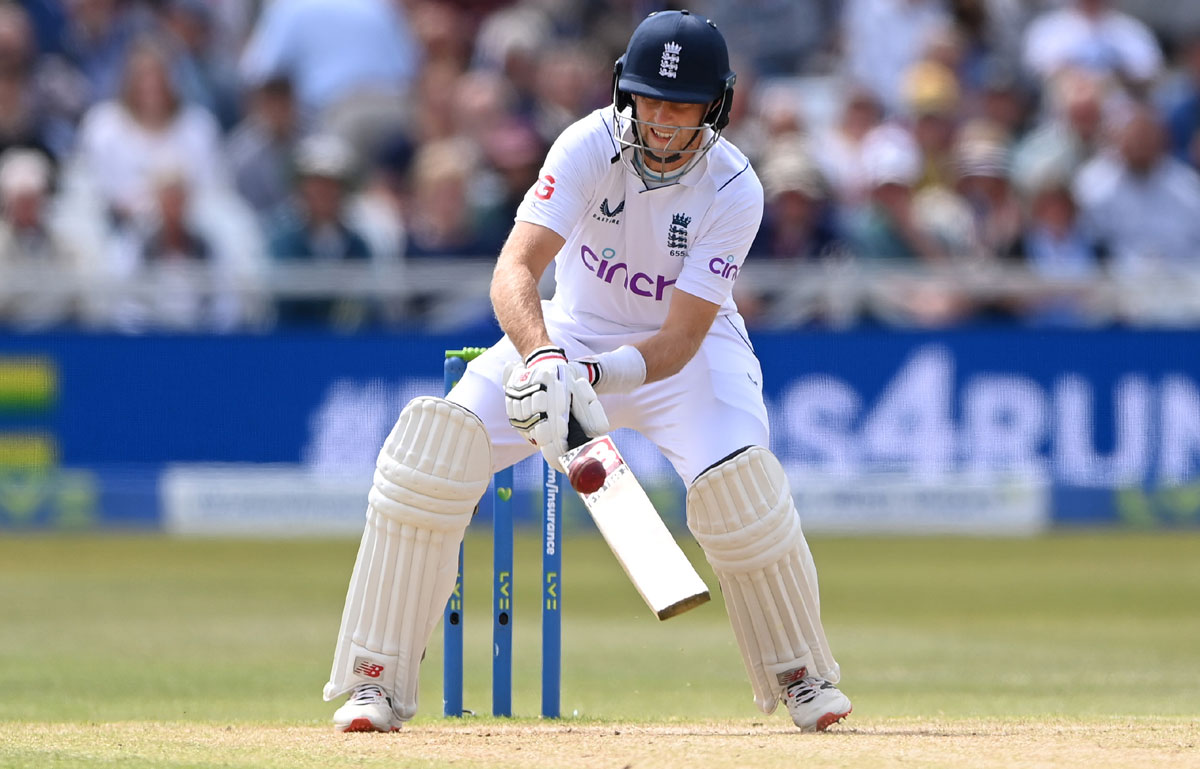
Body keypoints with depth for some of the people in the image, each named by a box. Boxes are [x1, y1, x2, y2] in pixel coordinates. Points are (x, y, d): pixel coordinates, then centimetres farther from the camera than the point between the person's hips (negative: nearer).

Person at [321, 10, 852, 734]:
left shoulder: (733, 191, -24)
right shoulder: (591, 146, -24)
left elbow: (680, 339, -28)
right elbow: (515, 270, -35)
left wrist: (597, 376, -47)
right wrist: (542, 361, -54)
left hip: (685, 347, -1)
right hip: (569, 331, 1)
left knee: (737, 478, -28)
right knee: (434, 450, -20)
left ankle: (800, 674, -2)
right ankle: (378, 681, -11)